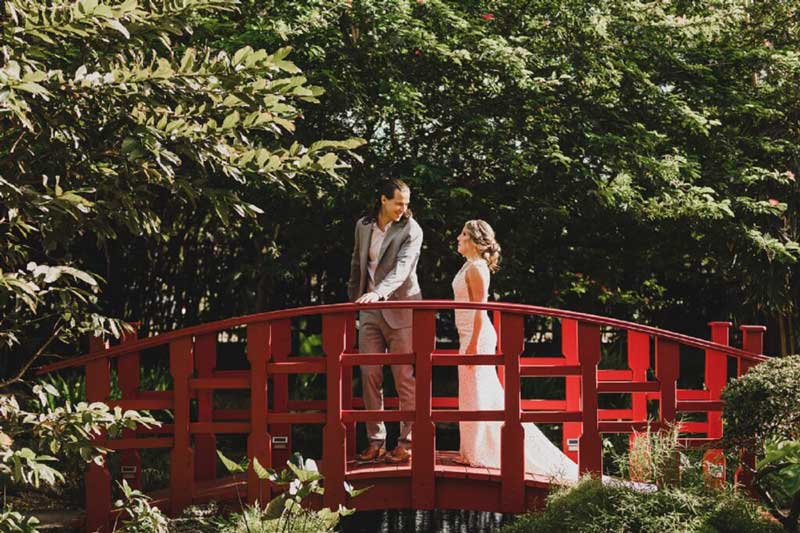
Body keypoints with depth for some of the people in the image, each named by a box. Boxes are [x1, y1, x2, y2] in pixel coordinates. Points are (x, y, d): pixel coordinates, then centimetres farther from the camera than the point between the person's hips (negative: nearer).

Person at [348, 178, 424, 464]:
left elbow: (403, 267, -21)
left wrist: (378, 292, -35)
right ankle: (375, 441, 8)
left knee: (405, 379, -3)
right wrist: (353, 298, 21)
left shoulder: (411, 230, -7)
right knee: (369, 376, 2)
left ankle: (407, 442, 4)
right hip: (370, 312, 5)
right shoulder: (363, 226, 8)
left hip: (400, 311, -5)